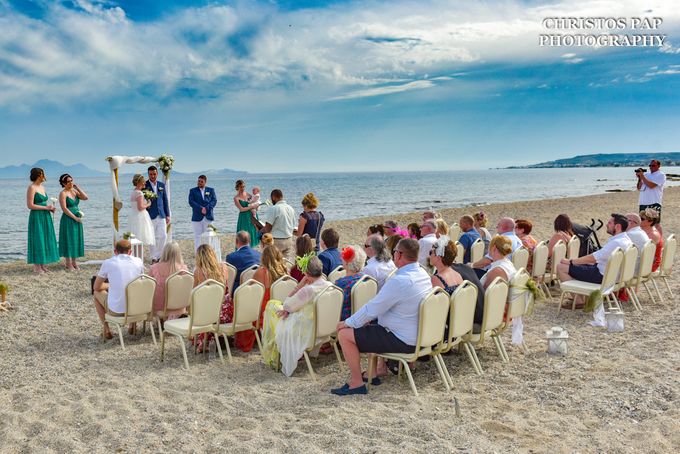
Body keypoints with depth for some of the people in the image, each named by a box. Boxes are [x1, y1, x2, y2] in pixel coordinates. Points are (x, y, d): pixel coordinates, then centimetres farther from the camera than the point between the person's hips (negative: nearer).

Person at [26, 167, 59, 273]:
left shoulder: (42, 187, 13)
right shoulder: (31, 187, -11)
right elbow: (30, 205, -17)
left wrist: (50, 208, 4)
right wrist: (46, 207, -16)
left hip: (45, 217, 8)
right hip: (37, 217, -8)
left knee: (45, 239, 9)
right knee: (37, 240, -4)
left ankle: (42, 265, 17)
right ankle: (36, 267, 3)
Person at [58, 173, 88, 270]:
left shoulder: (74, 191, 11)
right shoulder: (63, 193, -9)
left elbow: (85, 197, -3)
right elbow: (64, 208, -16)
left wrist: (77, 187, -3)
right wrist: (75, 217, -16)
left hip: (77, 219, 7)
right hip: (68, 219, -7)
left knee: (76, 240, 9)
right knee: (68, 240, -2)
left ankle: (73, 262, 17)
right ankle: (68, 264, 3)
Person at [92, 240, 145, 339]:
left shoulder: (108, 263, -4)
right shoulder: (138, 261, 3)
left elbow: (96, 287, 6)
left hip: (116, 310, -3)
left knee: (97, 293, 28)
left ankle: (106, 330, 25)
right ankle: (133, 325, 35)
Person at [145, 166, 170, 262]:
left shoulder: (162, 185, 11)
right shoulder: (144, 185, -2)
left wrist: (167, 215, 9)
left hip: (161, 215, 4)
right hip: (150, 215, -3)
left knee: (163, 236, 1)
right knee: (152, 238, 1)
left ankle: (160, 256, 14)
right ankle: (154, 258, 9)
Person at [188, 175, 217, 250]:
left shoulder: (211, 190, 13)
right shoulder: (192, 190, 9)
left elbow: (214, 200, 1)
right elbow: (191, 202, -4)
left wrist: (207, 208, -14)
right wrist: (201, 209, -16)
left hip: (208, 216, 1)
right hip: (197, 217, -1)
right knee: (197, 236, -1)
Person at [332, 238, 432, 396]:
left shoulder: (399, 281, -27)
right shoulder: (423, 273, 3)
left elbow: (372, 308, -20)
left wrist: (347, 323, -6)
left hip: (403, 341, -10)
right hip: (419, 335, 10)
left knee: (345, 334, -6)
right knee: (373, 326, 33)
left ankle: (356, 383, 2)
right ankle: (379, 370, 33)